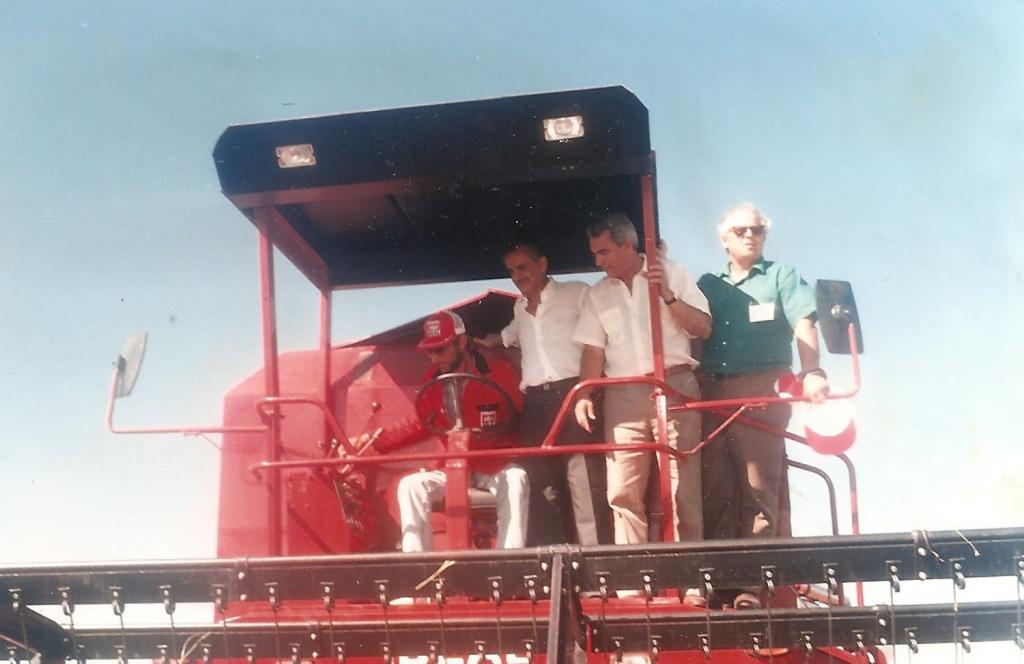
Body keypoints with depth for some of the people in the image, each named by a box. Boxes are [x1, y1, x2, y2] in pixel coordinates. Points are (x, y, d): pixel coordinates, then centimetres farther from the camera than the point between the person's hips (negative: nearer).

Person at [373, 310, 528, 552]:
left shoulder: (499, 371, -11)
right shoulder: (434, 380, 2)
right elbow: (422, 425, 13)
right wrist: (377, 442, 2)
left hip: (497, 468, -4)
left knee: (515, 479, -37)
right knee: (411, 485, -21)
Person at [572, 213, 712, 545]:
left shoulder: (673, 274, 6)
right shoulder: (598, 294, 14)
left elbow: (703, 328, 1)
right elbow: (593, 350, 10)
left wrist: (668, 295, -11)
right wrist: (584, 395, -3)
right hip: (623, 396, 3)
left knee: (683, 488, -5)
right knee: (622, 492, -2)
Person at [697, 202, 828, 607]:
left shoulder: (781, 277, 13)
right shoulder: (708, 285, 22)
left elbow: (803, 324, -1)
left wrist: (811, 371, -19)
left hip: (761, 391, -3)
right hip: (712, 392, 3)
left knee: (758, 486, -8)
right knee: (715, 487, 1)